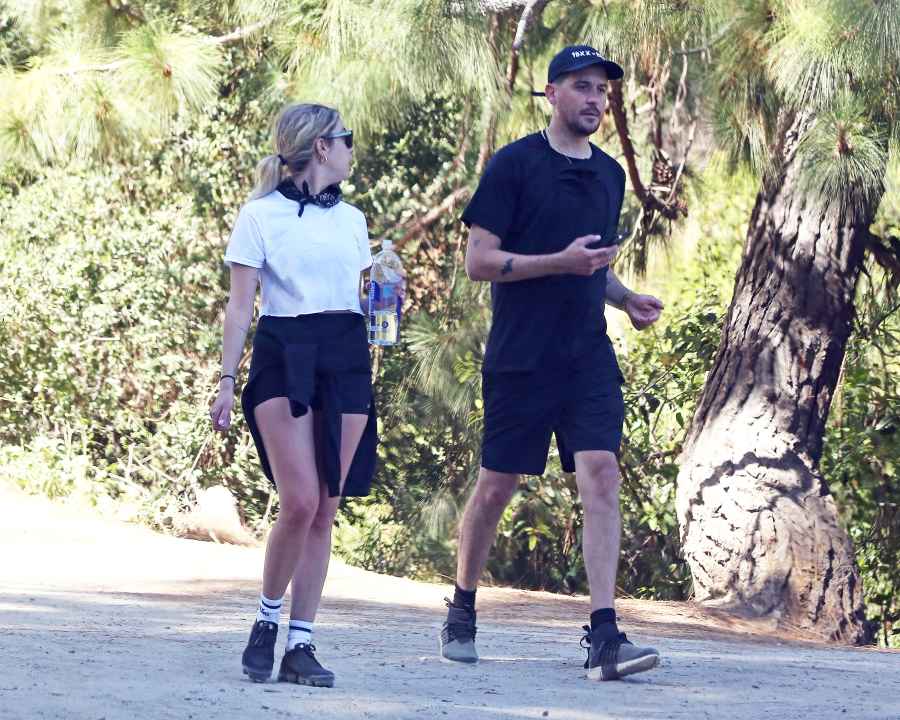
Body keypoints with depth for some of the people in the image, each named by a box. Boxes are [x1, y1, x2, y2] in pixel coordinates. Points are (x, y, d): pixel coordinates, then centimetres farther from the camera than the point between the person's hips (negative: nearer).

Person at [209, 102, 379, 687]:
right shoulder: (261, 216, 2)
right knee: (300, 502, -16)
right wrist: (227, 381, -5)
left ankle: (301, 644, 3)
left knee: (325, 510, 0)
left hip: (346, 359, 5)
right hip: (284, 356, -5)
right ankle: (268, 621, 3)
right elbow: (240, 306, 0)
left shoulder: (351, 219, 17)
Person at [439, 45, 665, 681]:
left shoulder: (609, 175, 15)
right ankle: (462, 614, 26)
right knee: (497, 486, 4)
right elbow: (479, 261, -8)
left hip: (589, 359, 4)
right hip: (520, 359, -4)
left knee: (601, 475, -12)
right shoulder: (514, 165, -4)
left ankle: (604, 638, -18)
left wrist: (627, 299, 7)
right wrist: (561, 262, -18)